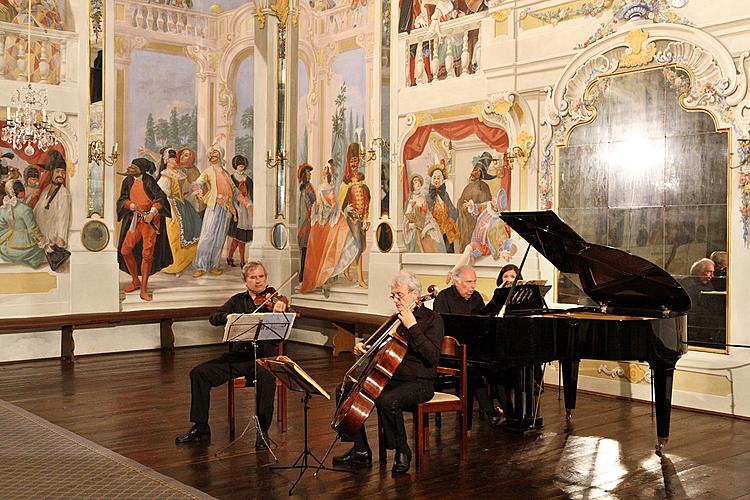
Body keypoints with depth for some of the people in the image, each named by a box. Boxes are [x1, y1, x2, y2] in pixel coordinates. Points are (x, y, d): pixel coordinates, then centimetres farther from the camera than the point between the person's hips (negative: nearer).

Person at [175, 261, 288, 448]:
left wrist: (278, 314, -27)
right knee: (199, 372, -14)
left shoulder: (273, 301, 5)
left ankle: (262, 430, -25)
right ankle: (201, 427, -2)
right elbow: (214, 319, 2)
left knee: (267, 376, -36)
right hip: (236, 356, 4)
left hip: (262, 357, -4)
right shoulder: (238, 300, 15)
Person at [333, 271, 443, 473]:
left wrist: (412, 327, -23)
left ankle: (402, 451, -12)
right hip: (391, 379, 8)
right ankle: (361, 450, 2)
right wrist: (365, 349, 5)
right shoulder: (396, 319, 15)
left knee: (386, 401, -36)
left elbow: (433, 356, -21)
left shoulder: (432, 319, -7)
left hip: (419, 383, -8)